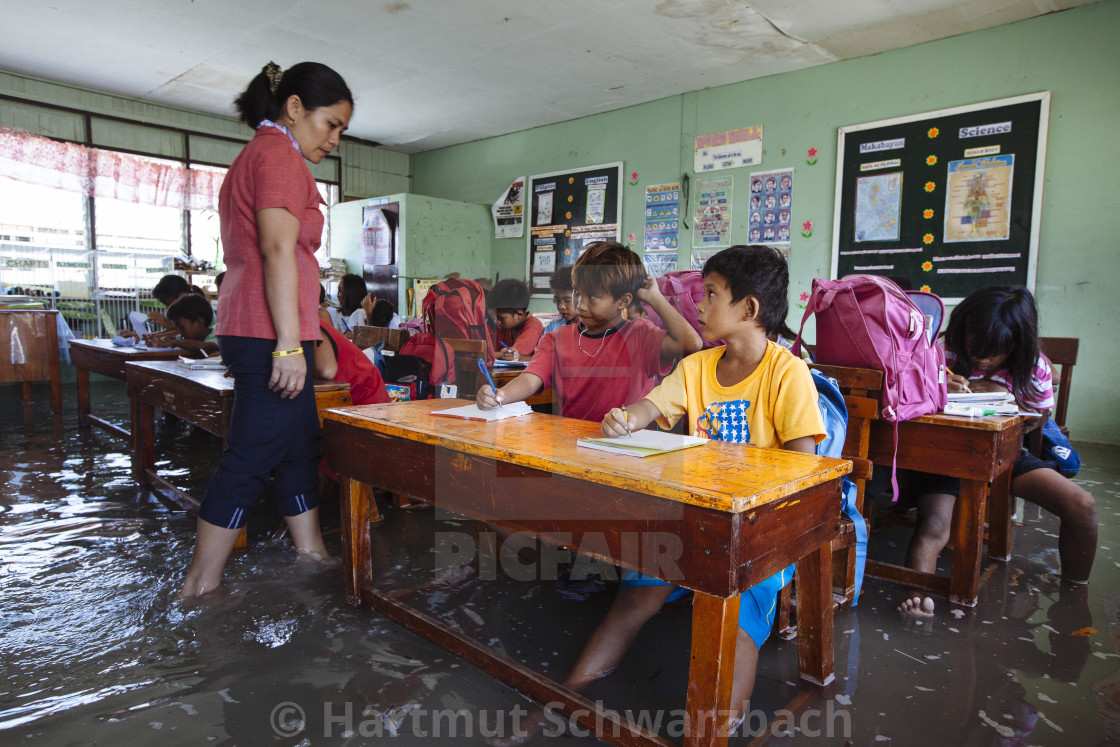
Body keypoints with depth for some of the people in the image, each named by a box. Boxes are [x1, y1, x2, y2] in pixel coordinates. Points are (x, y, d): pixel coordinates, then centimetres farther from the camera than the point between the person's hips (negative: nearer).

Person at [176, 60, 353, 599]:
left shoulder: (254, 156, 24)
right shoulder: (279, 154, -8)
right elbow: (278, 249, -19)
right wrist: (289, 343, -22)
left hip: (253, 332, 11)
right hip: (271, 333, -11)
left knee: (300, 447, 15)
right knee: (251, 458, -5)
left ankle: (311, 554, 25)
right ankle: (199, 588, 4)